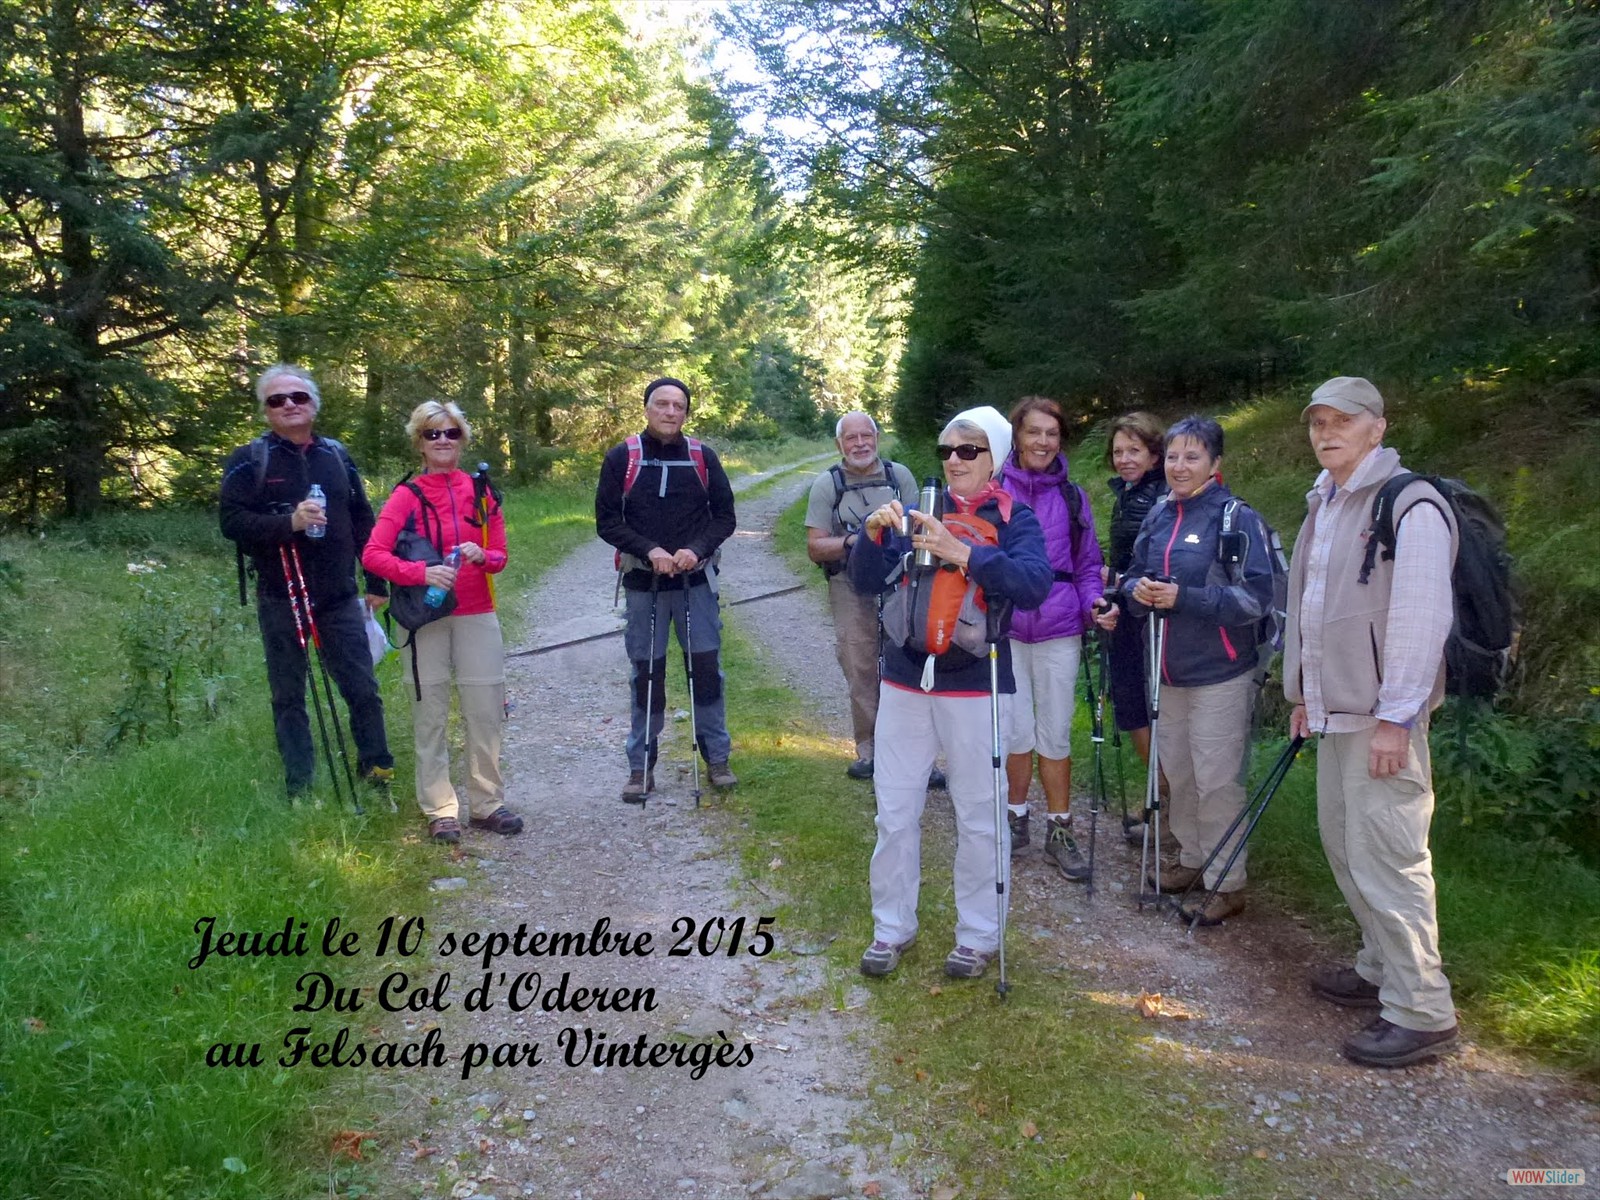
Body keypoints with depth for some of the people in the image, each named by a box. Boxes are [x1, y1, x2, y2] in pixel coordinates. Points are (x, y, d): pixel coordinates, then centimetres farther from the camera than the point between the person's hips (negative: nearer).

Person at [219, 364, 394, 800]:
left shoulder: (337, 455, 11)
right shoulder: (248, 461, 1)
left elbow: (362, 522, 13)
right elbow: (231, 521, -8)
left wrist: (377, 582, 12)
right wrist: (288, 523, -23)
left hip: (339, 598, 2)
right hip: (280, 600, -2)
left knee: (363, 688, 2)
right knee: (288, 696, 6)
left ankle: (378, 771, 17)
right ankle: (300, 788, 16)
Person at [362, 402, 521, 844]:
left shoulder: (481, 491, 6)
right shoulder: (407, 496, -2)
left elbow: (500, 556, 8)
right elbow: (372, 554, -12)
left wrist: (481, 556, -15)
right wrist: (421, 573, -26)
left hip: (477, 616, 2)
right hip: (425, 619, -2)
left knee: (485, 712, 3)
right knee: (430, 716, 3)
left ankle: (487, 804, 15)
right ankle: (440, 811, 12)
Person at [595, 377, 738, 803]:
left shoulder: (702, 457, 2)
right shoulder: (621, 458, -2)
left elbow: (724, 516, 4)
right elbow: (607, 520, -2)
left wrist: (697, 549, -13)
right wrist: (649, 550, -15)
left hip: (696, 580, 1)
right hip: (643, 583, -1)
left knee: (707, 667, 3)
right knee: (647, 674, 6)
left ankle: (717, 758, 17)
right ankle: (641, 766, 17)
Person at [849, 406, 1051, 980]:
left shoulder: (1013, 518, -2)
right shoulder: (921, 509, 6)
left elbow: (1034, 583, -22)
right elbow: (867, 583, 1)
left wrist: (960, 553, -33)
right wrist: (874, 535, -18)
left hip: (975, 686, -3)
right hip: (905, 680, 3)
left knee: (979, 816, 7)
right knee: (895, 811, 9)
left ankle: (978, 935, 24)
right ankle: (892, 927, 25)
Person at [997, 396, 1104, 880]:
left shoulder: (1072, 496, 7)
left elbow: (1088, 564, 11)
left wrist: (1096, 604, -7)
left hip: (1058, 628, 2)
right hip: (1003, 627, -1)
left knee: (1056, 732, 6)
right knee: (1017, 730, 2)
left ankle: (1060, 832, 18)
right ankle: (1016, 818, 25)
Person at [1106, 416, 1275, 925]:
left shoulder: (1237, 518, -12)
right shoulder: (1158, 516, 7)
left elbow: (1255, 597, -17)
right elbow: (1133, 575, 15)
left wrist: (1183, 597, -23)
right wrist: (1137, 590, -9)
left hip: (1218, 673, -6)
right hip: (1168, 669, 6)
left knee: (1217, 780, 0)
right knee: (1177, 773, 16)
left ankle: (1229, 884, 13)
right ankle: (1192, 858, 34)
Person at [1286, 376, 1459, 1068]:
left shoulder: (1410, 505, -13)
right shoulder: (1323, 504, 15)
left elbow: (1422, 617, -18)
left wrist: (1395, 717, -20)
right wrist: (1305, 694, 20)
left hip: (1381, 717, -9)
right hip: (1335, 711, 9)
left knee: (1385, 856, -7)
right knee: (1343, 841, 16)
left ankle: (1422, 1014, 5)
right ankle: (1381, 971, 32)